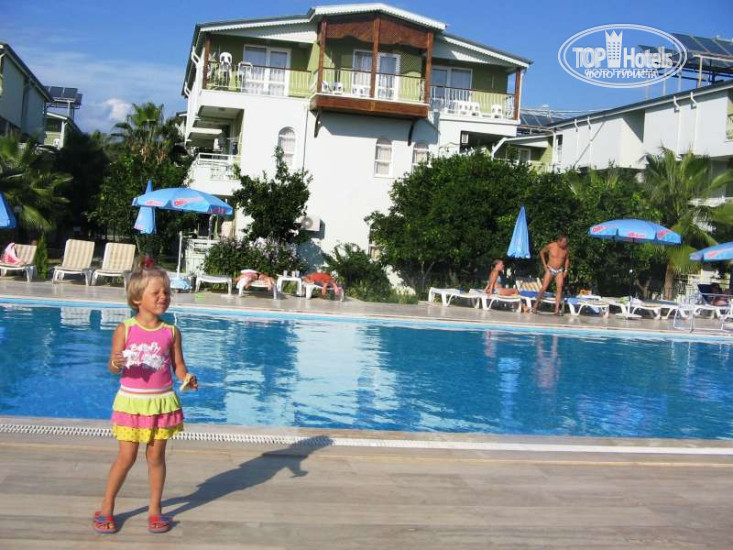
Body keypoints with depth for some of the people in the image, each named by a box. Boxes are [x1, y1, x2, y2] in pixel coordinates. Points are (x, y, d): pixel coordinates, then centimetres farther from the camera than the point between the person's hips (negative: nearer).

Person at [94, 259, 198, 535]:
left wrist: (188, 378, -20)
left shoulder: (171, 332, -3)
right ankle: (106, 509, 20)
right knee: (126, 456, 2)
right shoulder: (125, 330, -8)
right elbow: (113, 366, -7)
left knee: (156, 456, 9)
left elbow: (178, 365, 0)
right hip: (131, 401, -2)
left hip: (162, 401, 2)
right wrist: (116, 364, -30)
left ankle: (155, 510, 22)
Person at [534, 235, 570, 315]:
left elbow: (567, 259, 14)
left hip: (559, 271, 2)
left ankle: (557, 310, -14)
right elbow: (542, 252, 5)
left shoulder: (566, 249, -4)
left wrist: (566, 270, 5)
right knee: (544, 288, -7)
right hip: (550, 269, -2)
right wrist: (544, 265, 1)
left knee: (560, 289, -12)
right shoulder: (551, 246, -13)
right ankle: (536, 305, 9)